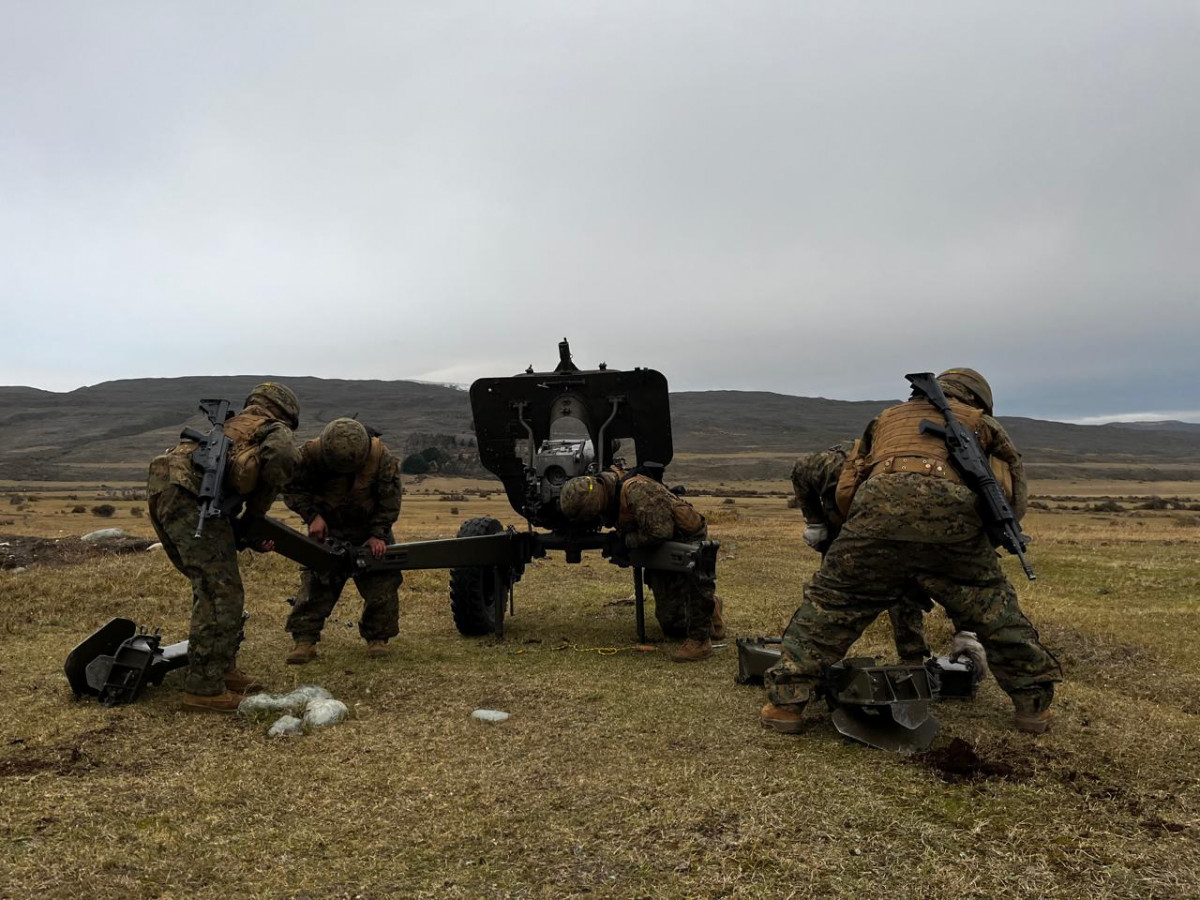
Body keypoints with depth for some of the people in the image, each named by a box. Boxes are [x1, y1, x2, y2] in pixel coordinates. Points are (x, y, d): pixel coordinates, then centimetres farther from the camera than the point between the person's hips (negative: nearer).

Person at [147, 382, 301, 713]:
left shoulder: (231, 425, 34)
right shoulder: (276, 430, 10)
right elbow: (280, 456, -15)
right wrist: (256, 511, -2)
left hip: (161, 489, 9)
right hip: (188, 496, -9)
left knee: (211, 585, 19)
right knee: (221, 593, -5)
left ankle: (222, 668, 28)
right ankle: (204, 689, -2)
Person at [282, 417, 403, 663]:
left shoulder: (381, 456, -24)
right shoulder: (312, 453, -24)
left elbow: (389, 500, -13)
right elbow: (293, 488, -10)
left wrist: (378, 534, -18)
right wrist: (312, 515, -22)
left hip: (370, 528, 0)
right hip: (328, 528, 0)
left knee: (382, 583, -3)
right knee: (316, 581, -6)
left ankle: (377, 638, 10)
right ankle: (304, 640, 2)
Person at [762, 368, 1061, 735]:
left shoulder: (888, 417, 37)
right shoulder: (980, 422, 33)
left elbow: (846, 489, 30)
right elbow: (1015, 498, 26)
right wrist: (986, 536, 41)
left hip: (880, 506, 0)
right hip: (954, 513, 0)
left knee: (829, 605, 11)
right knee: (995, 612, 22)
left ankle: (786, 702, 11)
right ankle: (1034, 704, 31)